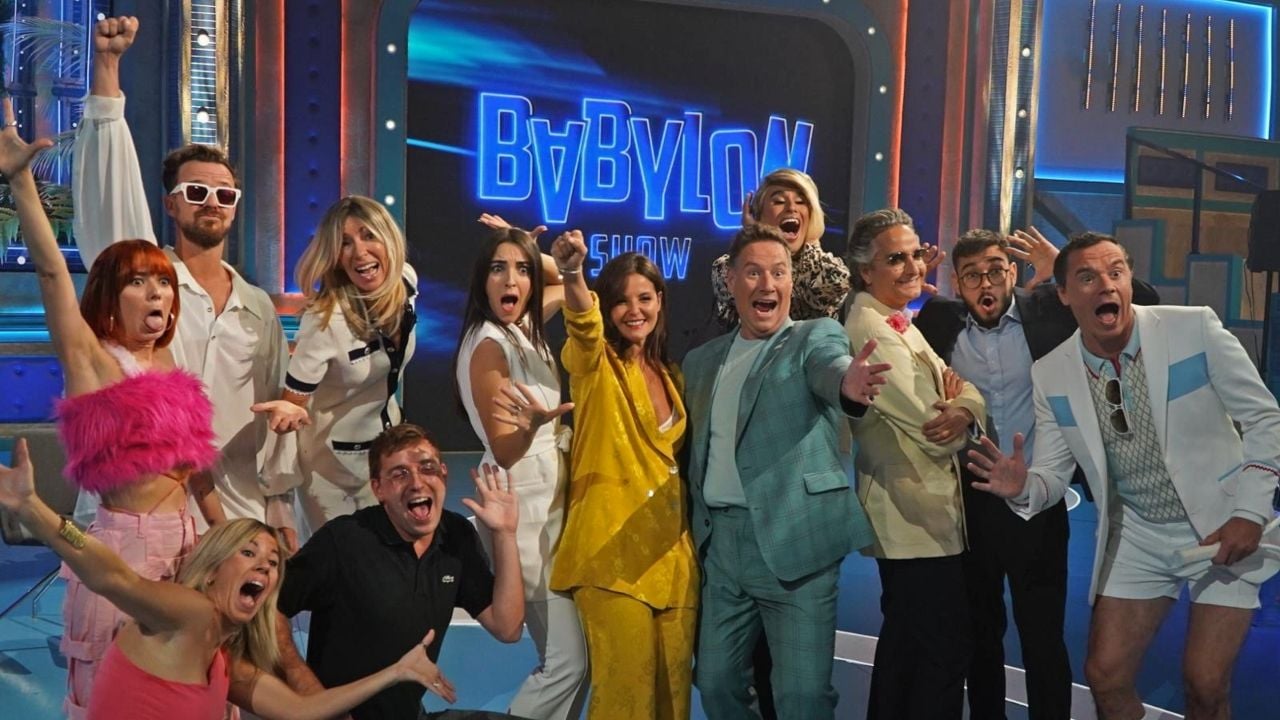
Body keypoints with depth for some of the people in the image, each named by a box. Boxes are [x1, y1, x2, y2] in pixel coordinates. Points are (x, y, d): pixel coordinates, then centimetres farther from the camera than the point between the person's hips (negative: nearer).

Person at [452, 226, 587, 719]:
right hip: (523, 512, -9)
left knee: (566, 657, 9)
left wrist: (529, 253, 10)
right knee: (568, 661, -11)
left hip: (548, 505, 9)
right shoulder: (489, 343, -16)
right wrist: (536, 422, -39)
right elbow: (504, 451, -18)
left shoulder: (522, 330, 8)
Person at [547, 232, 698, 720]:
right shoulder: (594, 364, -2)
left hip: (672, 550, 6)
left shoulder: (669, 374, 14)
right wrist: (571, 273, -47)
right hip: (614, 550, -5)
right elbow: (584, 324, -26)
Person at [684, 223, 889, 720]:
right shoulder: (702, 360, 15)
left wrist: (849, 385, -47)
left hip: (794, 539, -5)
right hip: (721, 542, 5)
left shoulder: (816, 337, 0)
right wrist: (698, 527, 11)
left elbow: (831, 366, -24)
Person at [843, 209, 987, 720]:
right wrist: (958, 415, 0)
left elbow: (964, 390, 5)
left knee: (904, 640, 19)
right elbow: (934, 435, -20)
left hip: (910, 515, 10)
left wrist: (964, 411, -17)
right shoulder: (873, 331, -18)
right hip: (917, 519, -10)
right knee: (944, 649, -3)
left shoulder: (897, 323, 13)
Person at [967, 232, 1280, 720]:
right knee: (1105, 678, 3)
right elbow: (1053, 475, -1)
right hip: (1137, 538, 3)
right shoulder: (1050, 375, -8)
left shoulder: (1195, 329, -17)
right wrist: (1022, 487, -24)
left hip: (1222, 528, -3)